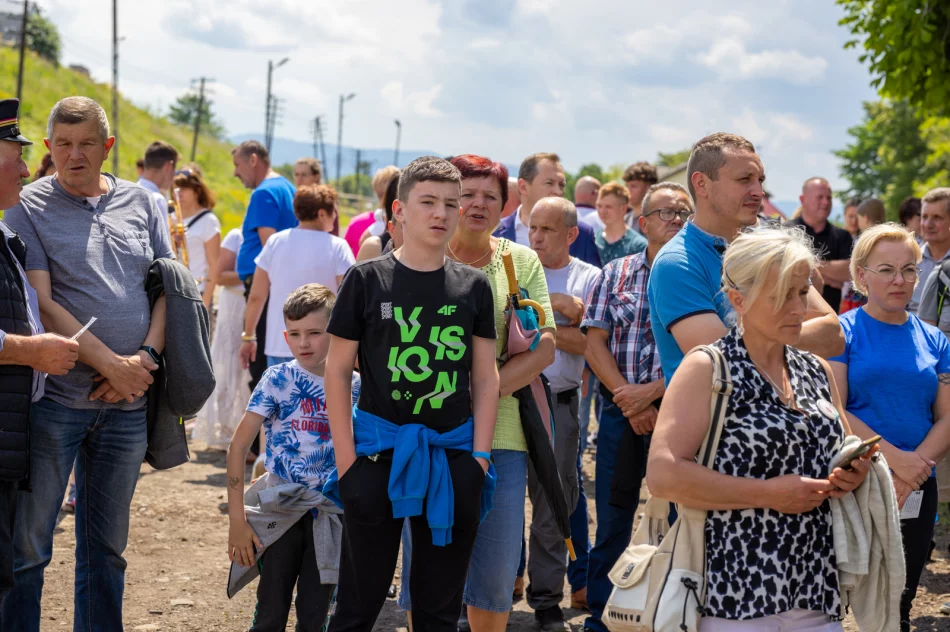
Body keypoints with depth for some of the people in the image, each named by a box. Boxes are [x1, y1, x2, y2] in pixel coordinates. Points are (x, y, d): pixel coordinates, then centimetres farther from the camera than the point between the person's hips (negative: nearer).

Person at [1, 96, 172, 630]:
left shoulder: (140, 203, 10)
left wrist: (147, 356, -6)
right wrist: (111, 363, -14)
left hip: (127, 403, 4)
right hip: (54, 398, -4)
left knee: (108, 545, 13)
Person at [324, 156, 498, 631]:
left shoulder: (473, 286, 5)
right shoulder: (367, 279, -2)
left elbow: (486, 377, 8)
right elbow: (337, 369, -1)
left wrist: (480, 454, 1)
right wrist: (346, 455, -6)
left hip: (453, 457, 2)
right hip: (378, 453, -2)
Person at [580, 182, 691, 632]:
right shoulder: (615, 274, 9)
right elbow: (595, 342, 3)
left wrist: (652, 392, -14)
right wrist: (629, 400, -9)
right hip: (621, 410, 2)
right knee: (612, 522, 6)